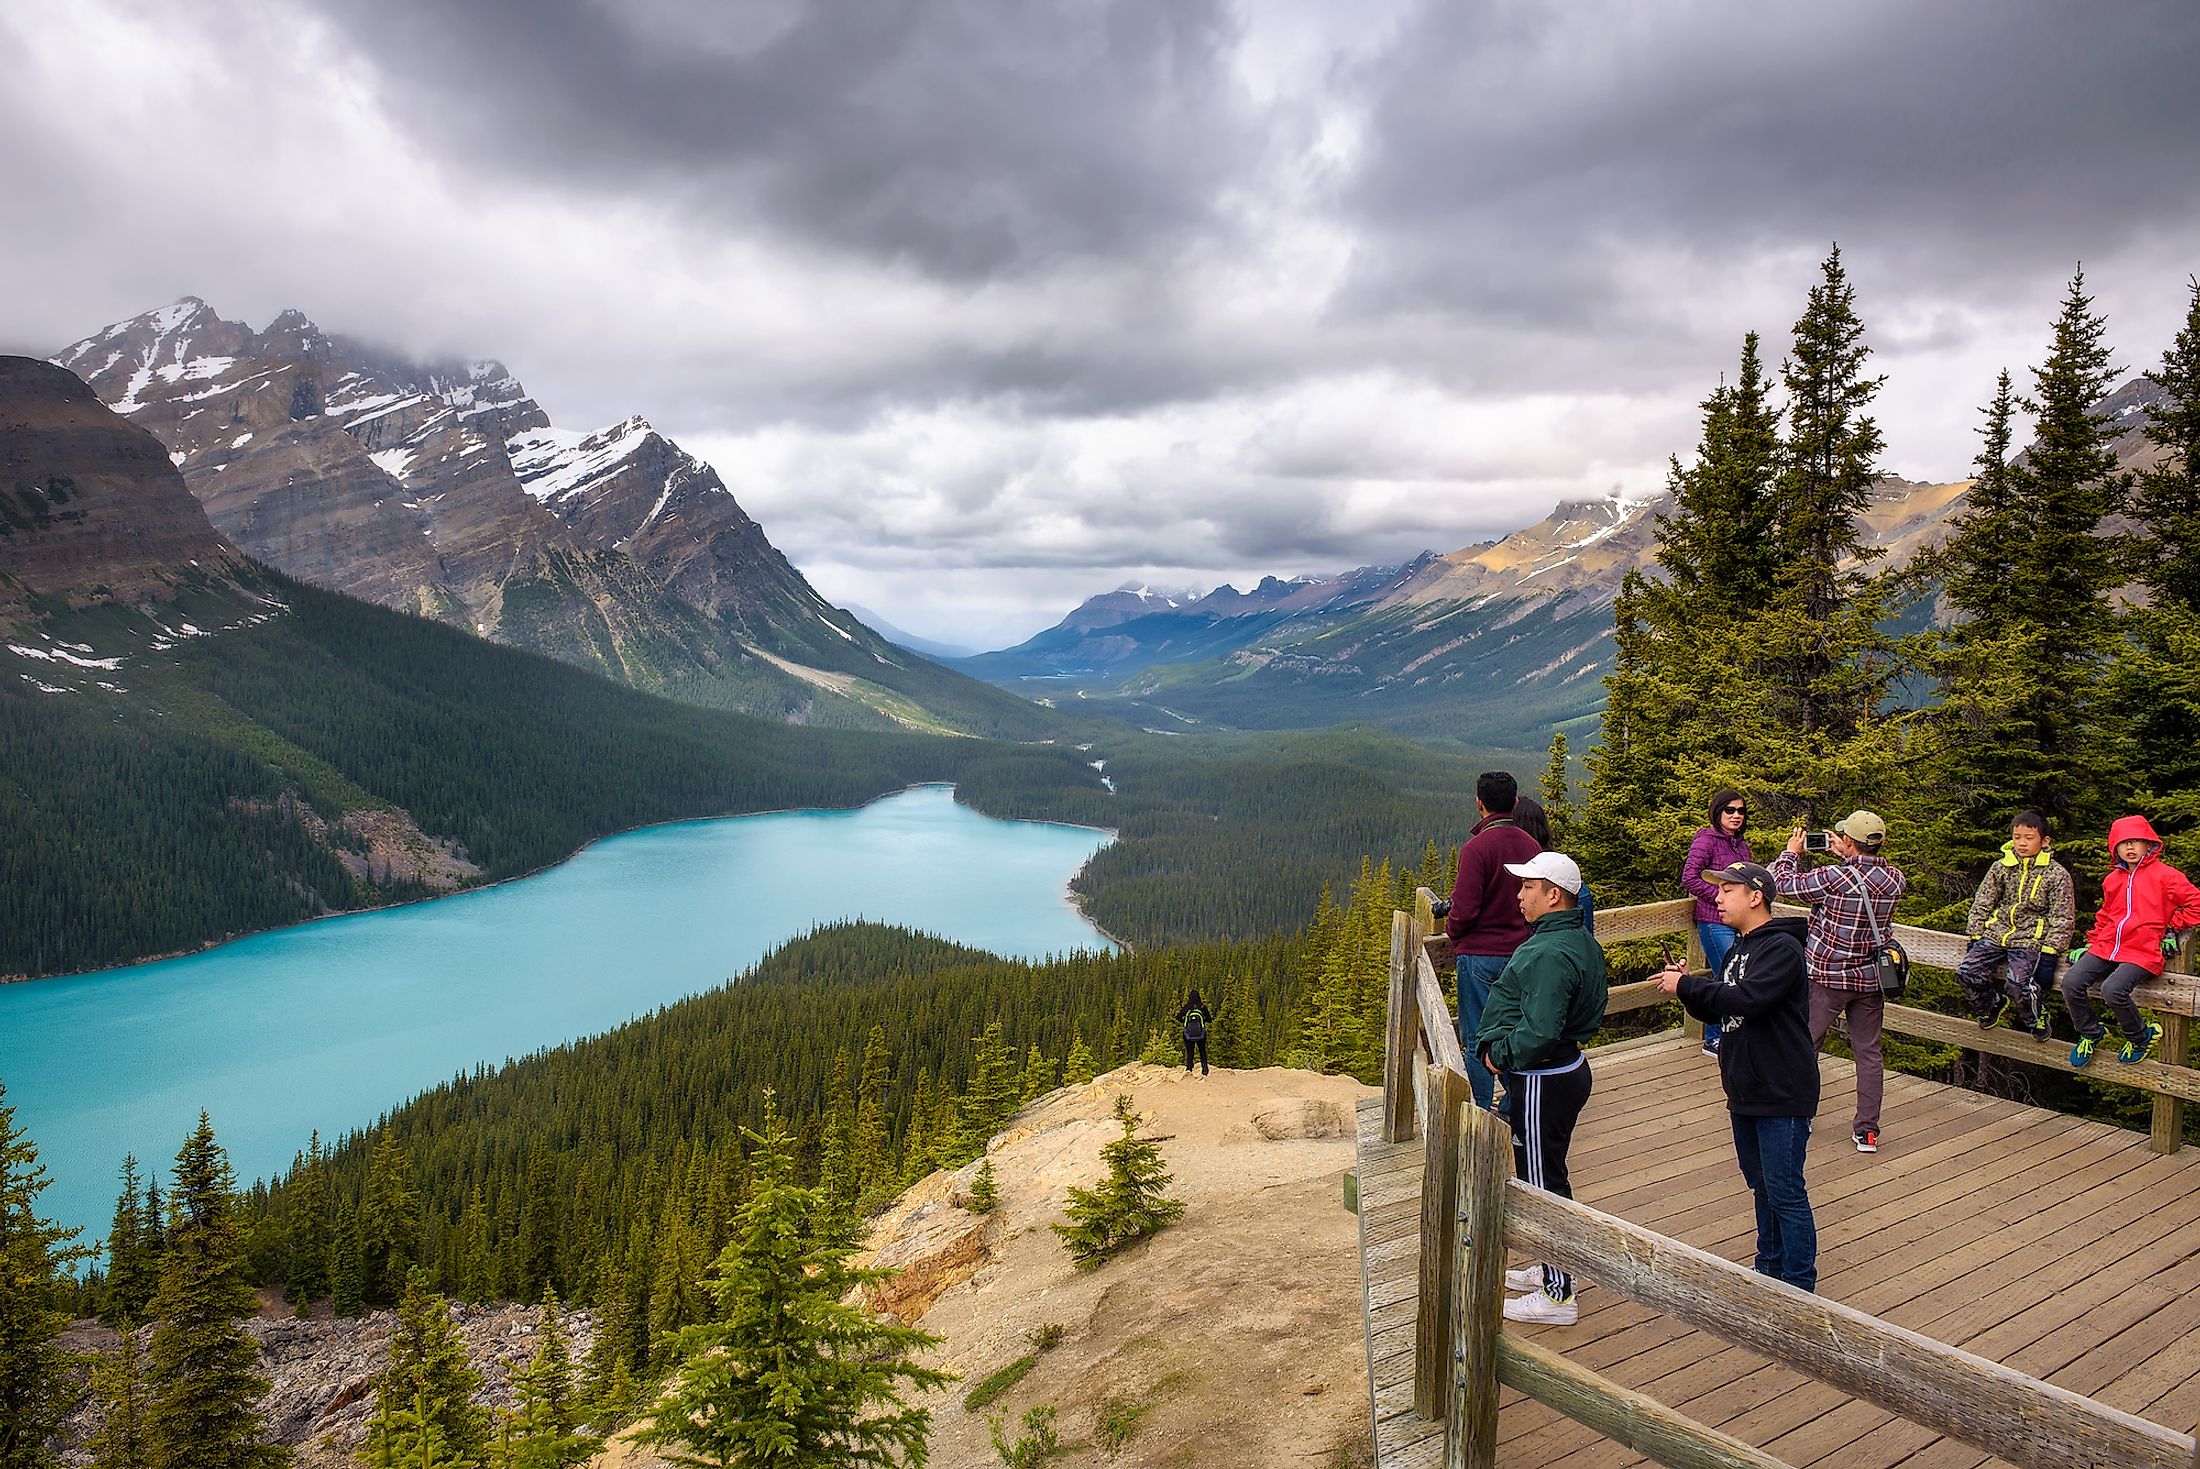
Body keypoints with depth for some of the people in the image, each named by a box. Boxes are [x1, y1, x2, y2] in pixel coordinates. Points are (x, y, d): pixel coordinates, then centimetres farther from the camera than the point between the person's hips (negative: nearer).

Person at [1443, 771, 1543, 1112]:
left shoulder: (1476, 848, -18)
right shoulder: (1532, 846, 1)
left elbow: (1464, 909, -19)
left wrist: (1452, 931, 1)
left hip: (1480, 955, -6)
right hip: (1521, 952, 6)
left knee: (1476, 1037, 5)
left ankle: (1479, 1113, 10)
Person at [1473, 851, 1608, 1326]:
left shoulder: (1551, 954, -27)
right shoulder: (1580, 941, 7)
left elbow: (1538, 1033, -33)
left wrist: (1501, 1055, -14)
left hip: (1543, 1083, -10)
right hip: (1568, 1068, 10)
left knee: (1542, 1182, 2)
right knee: (1545, 1174, 22)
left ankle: (1558, 1296, 15)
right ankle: (1552, 1269, 38)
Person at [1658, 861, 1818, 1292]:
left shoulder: (1782, 948, -16)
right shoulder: (1738, 948, 13)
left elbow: (1746, 999, -30)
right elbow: (1714, 1010, 14)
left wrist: (1685, 985, -21)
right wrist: (1689, 985, -5)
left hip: (1782, 1094, -9)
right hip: (1745, 1091, 9)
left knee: (1785, 1192, -1)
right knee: (1761, 1186, 20)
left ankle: (1800, 1288, 9)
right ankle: (1769, 1269, 33)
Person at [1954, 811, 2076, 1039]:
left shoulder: (2057, 875, -1)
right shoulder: (2001, 868, 8)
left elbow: (2063, 919, -2)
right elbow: (1981, 904, 12)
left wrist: (2049, 955, -10)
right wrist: (1975, 938, 4)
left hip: (2029, 940, -4)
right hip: (1996, 934, 4)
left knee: (2017, 985, -26)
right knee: (1966, 972, -15)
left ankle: (2036, 1016, 9)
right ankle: (1991, 1005, 16)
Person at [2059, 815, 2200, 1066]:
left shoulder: (2164, 875, -1)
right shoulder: (2112, 879, 17)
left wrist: (2171, 926, 0)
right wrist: (2090, 943, 20)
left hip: (2142, 952, -6)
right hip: (2106, 948, 6)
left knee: (2112, 990, -29)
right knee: (2071, 982, -16)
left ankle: (2142, 1037, 1)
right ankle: (2090, 1034, 8)